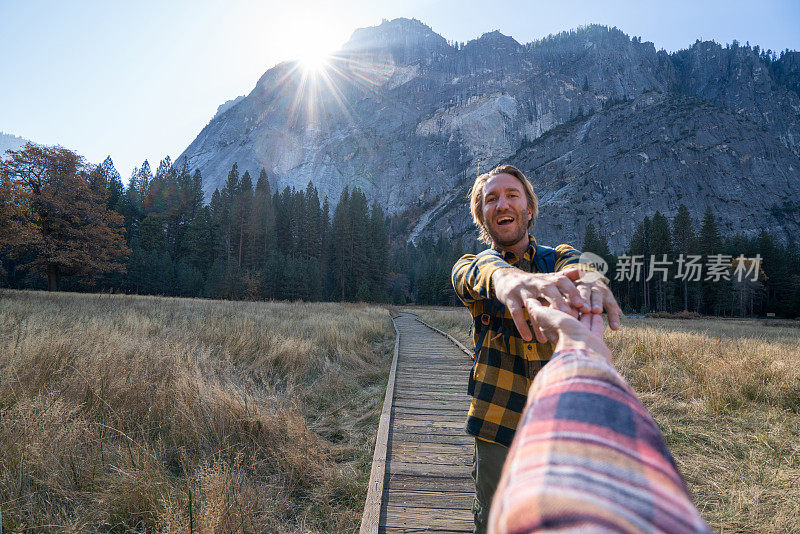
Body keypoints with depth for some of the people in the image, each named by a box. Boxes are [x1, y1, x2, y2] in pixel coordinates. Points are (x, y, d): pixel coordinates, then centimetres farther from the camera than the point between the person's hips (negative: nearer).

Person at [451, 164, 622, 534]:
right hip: (497, 425, 0)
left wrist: (587, 280, -50)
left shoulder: (558, 258, 3)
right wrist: (506, 276, -52)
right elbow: (477, 271, -26)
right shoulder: (471, 267, 0)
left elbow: (574, 267, -23)